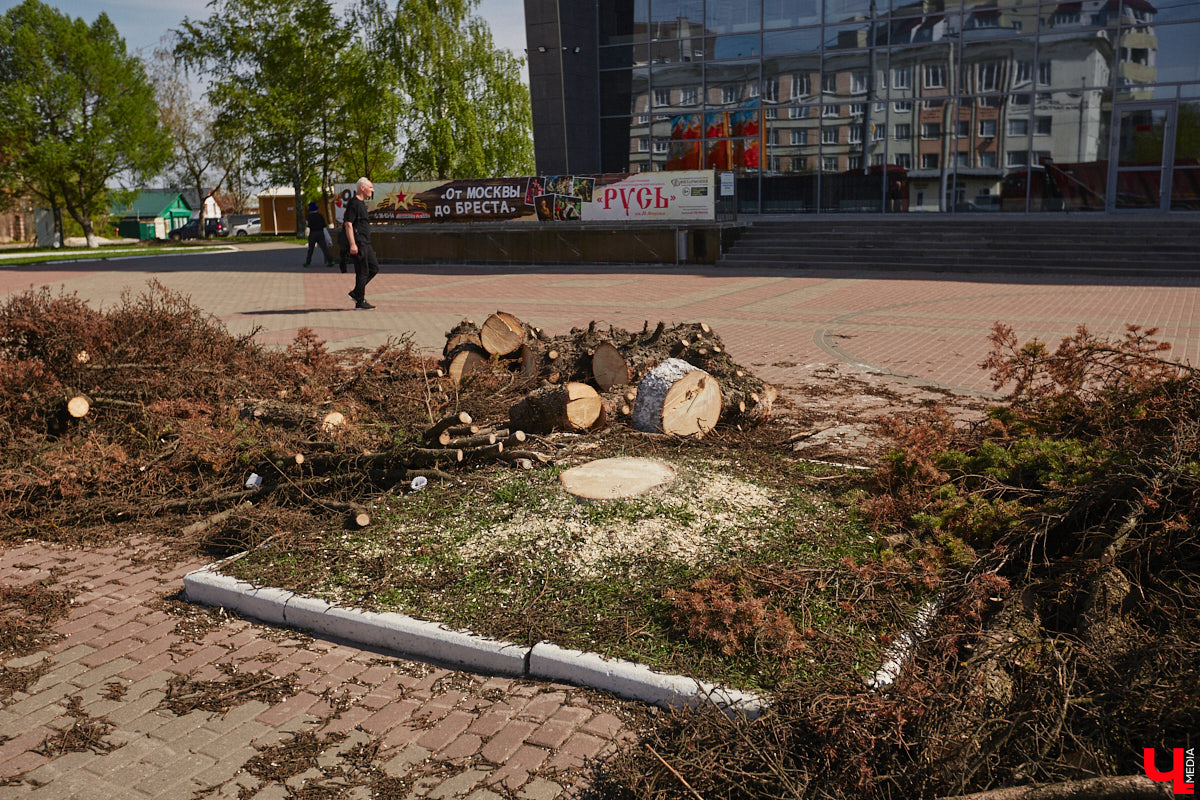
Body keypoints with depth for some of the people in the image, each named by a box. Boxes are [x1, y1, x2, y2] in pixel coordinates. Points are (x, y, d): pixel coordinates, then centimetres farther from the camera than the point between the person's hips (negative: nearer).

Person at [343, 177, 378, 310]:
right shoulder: (353, 203, -13)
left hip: (366, 243, 10)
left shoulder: (361, 203, 19)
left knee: (374, 268, 11)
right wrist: (352, 244, -26)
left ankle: (355, 293, 15)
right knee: (363, 271, -6)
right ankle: (360, 301, 1)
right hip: (358, 243, -10)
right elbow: (348, 224, -19)